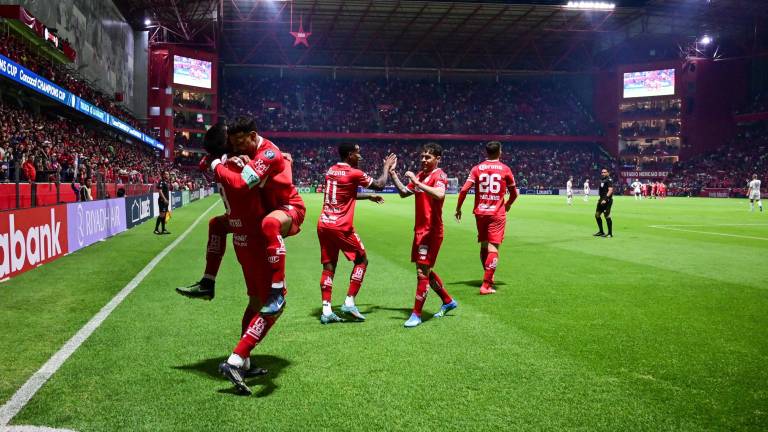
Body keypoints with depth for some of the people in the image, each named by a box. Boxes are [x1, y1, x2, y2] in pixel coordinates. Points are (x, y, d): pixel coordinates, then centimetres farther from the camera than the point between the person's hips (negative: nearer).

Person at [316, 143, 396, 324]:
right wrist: (387, 167, 17)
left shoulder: (331, 171, 13)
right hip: (341, 227, -7)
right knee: (362, 260, 11)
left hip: (323, 225, 7)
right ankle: (349, 302, 4)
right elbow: (379, 185, 2)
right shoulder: (354, 173, -9)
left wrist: (369, 197, 32)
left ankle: (326, 310, 2)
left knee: (328, 266, 8)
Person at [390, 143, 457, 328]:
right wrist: (392, 173, 13)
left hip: (431, 231, -9)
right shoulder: (420, 175, 13)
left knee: (422, 271, -7)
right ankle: (448, 301, 34)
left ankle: (416, 315, 1)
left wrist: (417, 182, -30)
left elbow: (439, 195, -32)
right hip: (420, 229, 9)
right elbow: (403, 192, 21)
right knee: (425, 270, 17)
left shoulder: (439, 175, -11)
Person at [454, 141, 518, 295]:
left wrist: (458, 208, 6)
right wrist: (508, 204, 29)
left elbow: (464, 190, -5)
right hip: (497, 213, -3)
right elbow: (514, 193, 10)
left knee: (484, 246, 17)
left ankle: (488, 278, 30)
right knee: (493, 248, -5)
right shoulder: (505, 169, 1)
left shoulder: (477, 169, 2)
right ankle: (486, 285, -13)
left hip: (480, 212, 3)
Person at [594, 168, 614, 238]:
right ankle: (601, 232, 23)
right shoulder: (602, 180, 16)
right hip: (602, 200, 10)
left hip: (607, 201, -10)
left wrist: (605, 199, -27)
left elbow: (610, 190, -21)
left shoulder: (609, 180, -11)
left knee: (607, 216, -9)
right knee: (597, 214, 13)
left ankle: (610, 233, -1)